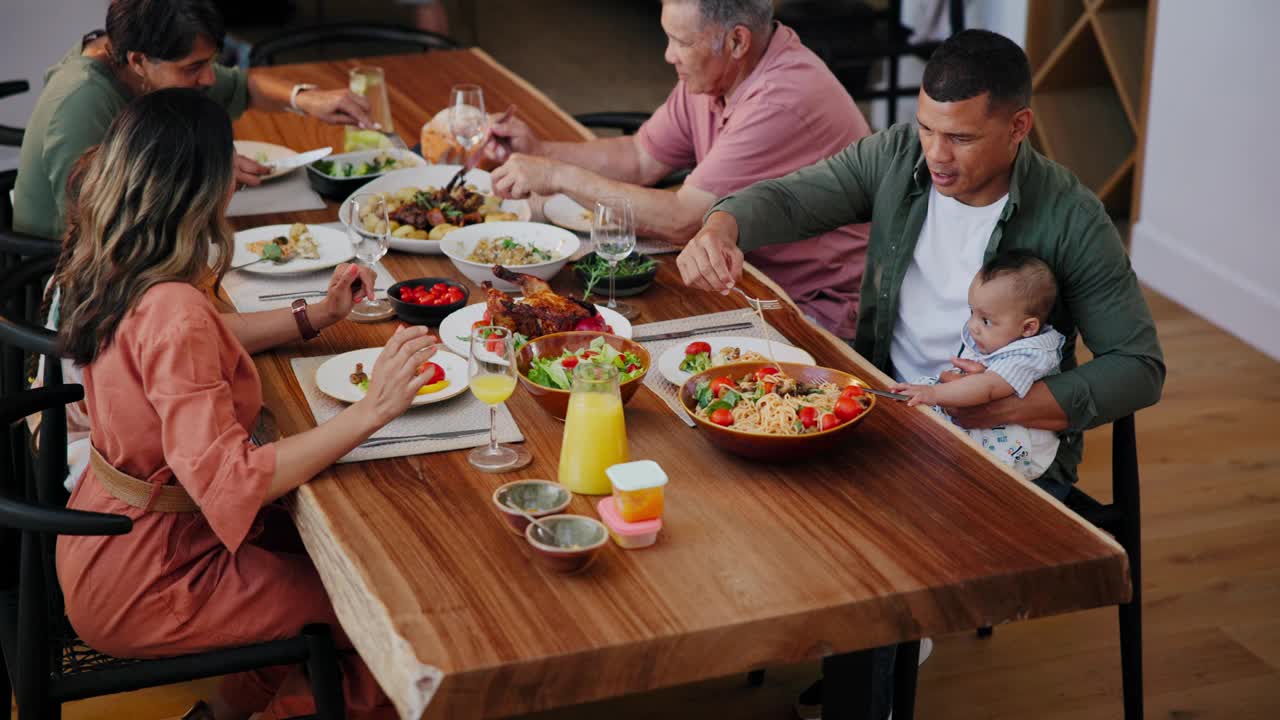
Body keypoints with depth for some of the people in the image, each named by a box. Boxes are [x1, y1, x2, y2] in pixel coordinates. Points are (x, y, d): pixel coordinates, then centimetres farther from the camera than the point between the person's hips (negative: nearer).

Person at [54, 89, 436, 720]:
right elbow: (230, 483, -36)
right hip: (144, 586, -9)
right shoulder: (171, 311, -32)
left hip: (107, 540, 9)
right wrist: (372, 409, -36)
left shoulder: (110, 269, -2)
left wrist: (316, 316, 13)